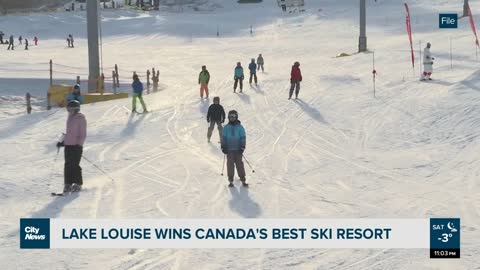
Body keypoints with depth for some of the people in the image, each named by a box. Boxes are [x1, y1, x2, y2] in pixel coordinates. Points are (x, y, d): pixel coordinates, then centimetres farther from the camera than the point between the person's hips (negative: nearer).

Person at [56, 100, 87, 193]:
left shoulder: (80, 119, -8)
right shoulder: (70, 118, 16)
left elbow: (83, 134, -10)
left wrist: (79, 144, -18)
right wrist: (63, 142, 18)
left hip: (76, 146, -8)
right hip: (68, 145, 8)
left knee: (75, 165, -6)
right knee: (68, 165, 5)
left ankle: (78, 184, 3)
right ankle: (68, 184, 8)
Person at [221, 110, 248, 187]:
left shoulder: (240, 127, 1)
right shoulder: (226, 128, 6)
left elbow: (243, 137, 2)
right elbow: (223, 137, 11)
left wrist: (242, 147, -6)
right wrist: (223, 147, 2)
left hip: (238, 149, -1)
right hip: (229, 149, 1)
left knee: (239, 164, -1)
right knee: (230, 164, 0)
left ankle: (243, 179, 4)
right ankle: (230, 180, 5)